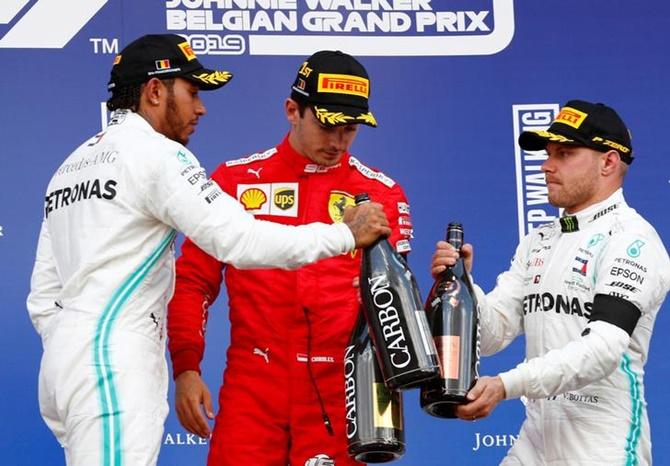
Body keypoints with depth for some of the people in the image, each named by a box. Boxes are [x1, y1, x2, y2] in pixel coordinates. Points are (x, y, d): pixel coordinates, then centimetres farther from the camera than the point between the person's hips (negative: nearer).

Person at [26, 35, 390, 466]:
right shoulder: (156, 153, -6)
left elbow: (44, 296, 20)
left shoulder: (70, 167, 22)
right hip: (113, 365, -9)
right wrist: (345, 235, -8)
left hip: (63, 360, 9)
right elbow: (239, 241, -15)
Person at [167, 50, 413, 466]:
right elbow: (194, 280, 9)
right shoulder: (236, 179, 7)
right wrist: (186, 368, 0)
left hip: (339, 394, 0)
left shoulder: (382, 194, 8)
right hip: (252, 388, 0)